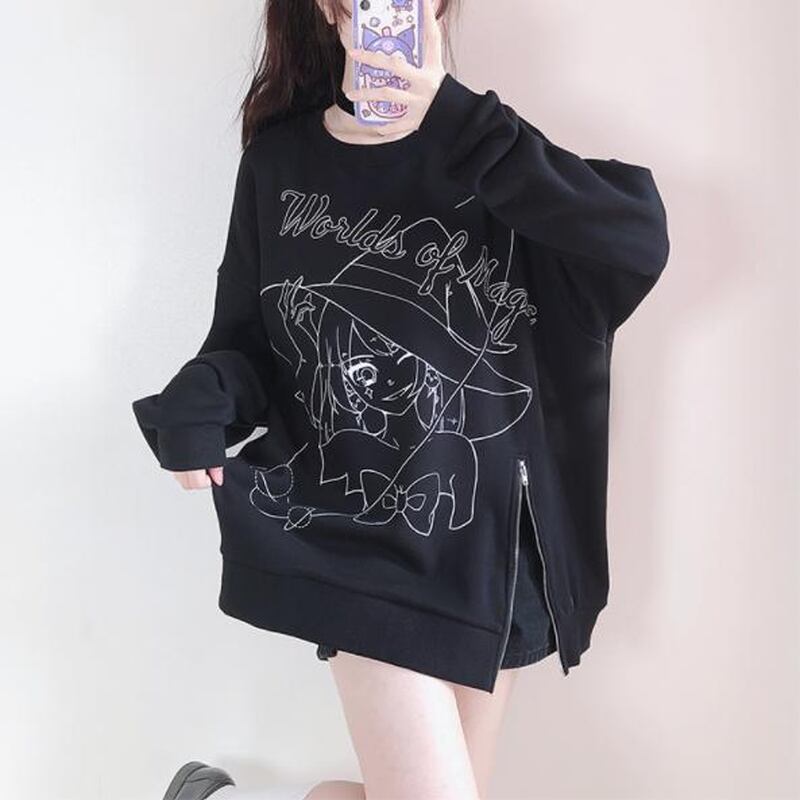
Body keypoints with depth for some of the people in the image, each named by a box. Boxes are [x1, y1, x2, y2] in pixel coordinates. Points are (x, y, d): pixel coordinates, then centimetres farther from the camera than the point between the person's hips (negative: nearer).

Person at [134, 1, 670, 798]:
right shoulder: (280, 162, 3)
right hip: (362, 537, -2)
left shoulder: (478, 152, 1)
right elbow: (248, 339, 7)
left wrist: (454, 120, -24)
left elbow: (640, 242, -17)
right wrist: (199, 401, -16)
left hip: (488, 537, 3)